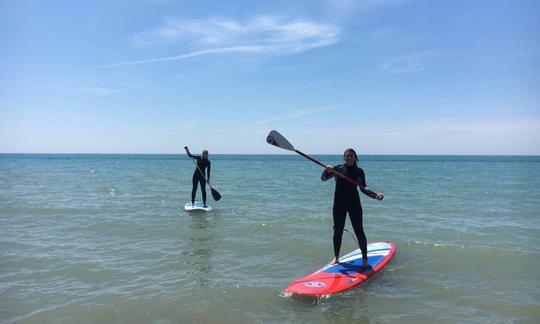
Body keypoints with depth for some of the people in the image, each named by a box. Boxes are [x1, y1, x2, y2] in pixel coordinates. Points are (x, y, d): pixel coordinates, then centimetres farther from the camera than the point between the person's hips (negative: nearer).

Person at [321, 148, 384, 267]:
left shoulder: (359, 171, 2)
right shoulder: (338, 168, 2)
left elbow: (363, 188, -2)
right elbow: (323, 178, 0)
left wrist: (376, 195, -18)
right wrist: (327, 171, -22)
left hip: (354, 203, -1)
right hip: (339, 203, 1)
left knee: (359, 231, -2)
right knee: (338, 231, 6)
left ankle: (365, 258, 9)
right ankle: (336, 257, 19)